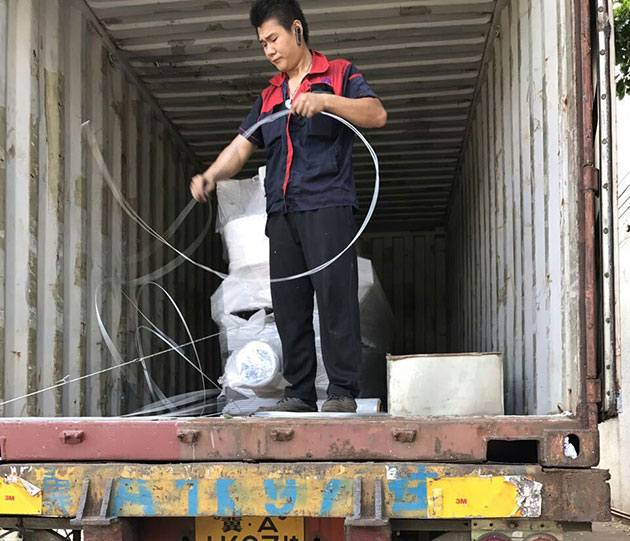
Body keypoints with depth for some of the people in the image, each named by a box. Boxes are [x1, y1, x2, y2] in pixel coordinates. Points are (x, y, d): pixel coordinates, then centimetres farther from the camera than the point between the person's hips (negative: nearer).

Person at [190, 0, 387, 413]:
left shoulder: (338, 74, 9)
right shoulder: (270, 96, 25)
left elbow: (377, 114, -7)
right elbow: (241, 147, 17)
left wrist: (324, 101, -19)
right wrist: (210, 176, -2)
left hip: (327, 207, -5)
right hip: (281, 213, 6)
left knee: (334, 294, -12)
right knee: (288, 304, 2)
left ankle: (343, 391, -7)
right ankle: (300, 394, 7)